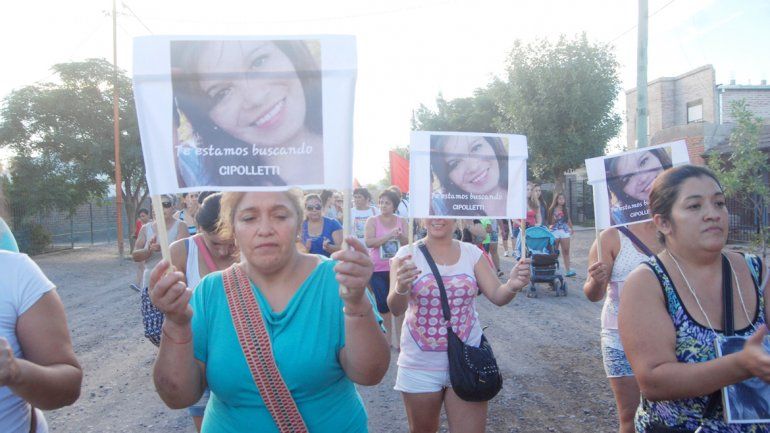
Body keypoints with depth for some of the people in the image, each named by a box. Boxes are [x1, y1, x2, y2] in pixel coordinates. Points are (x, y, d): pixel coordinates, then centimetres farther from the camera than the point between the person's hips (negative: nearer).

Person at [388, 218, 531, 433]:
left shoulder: (472, 253, -1)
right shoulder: (407, 254, -8)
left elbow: (497, 296, -4)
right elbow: (395, 308, -18)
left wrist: (512, 285, -27)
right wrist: (401, 287, -42)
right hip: (420, 365, 0)